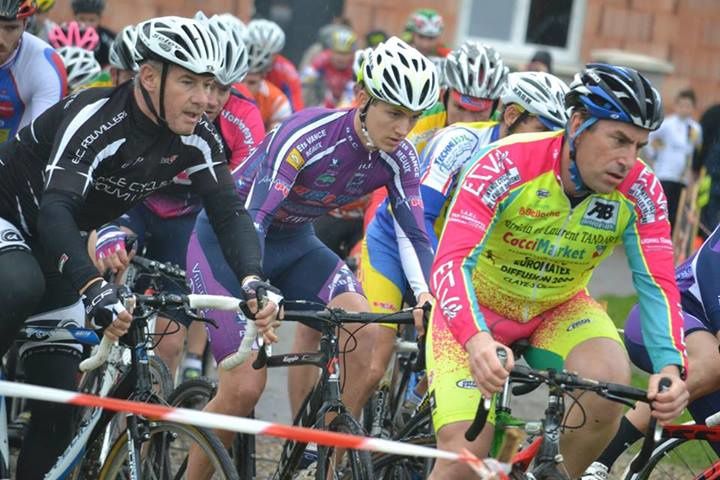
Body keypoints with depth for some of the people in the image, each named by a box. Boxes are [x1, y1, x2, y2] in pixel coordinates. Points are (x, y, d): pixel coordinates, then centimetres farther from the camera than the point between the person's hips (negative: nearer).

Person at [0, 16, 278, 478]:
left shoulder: (197, 139, -13)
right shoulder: (97, 117, -32)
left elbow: (230, 211, -18)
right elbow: (56, 210, -42)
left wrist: (253, 280, -38)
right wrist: (94, 289, -57)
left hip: (54, 242, 6)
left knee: (59, 406, -3)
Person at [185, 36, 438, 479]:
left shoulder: (397, 158, -13)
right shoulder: (309, 135, -31)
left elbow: (417, 236, -11)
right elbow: (251, 219, -37)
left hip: (294, 243, 6)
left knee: (368, 336, -18)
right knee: (245, 387, -15)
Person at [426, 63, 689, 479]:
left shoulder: (640, 191, -19)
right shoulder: (508, 164, -30)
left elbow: (657, 286, -20)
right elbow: (451, 264, -37)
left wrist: (671, 367, -39)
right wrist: (477, 341, -56)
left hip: (559, 309, 3)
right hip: (478, 308, -3)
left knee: (610, 381, -29)